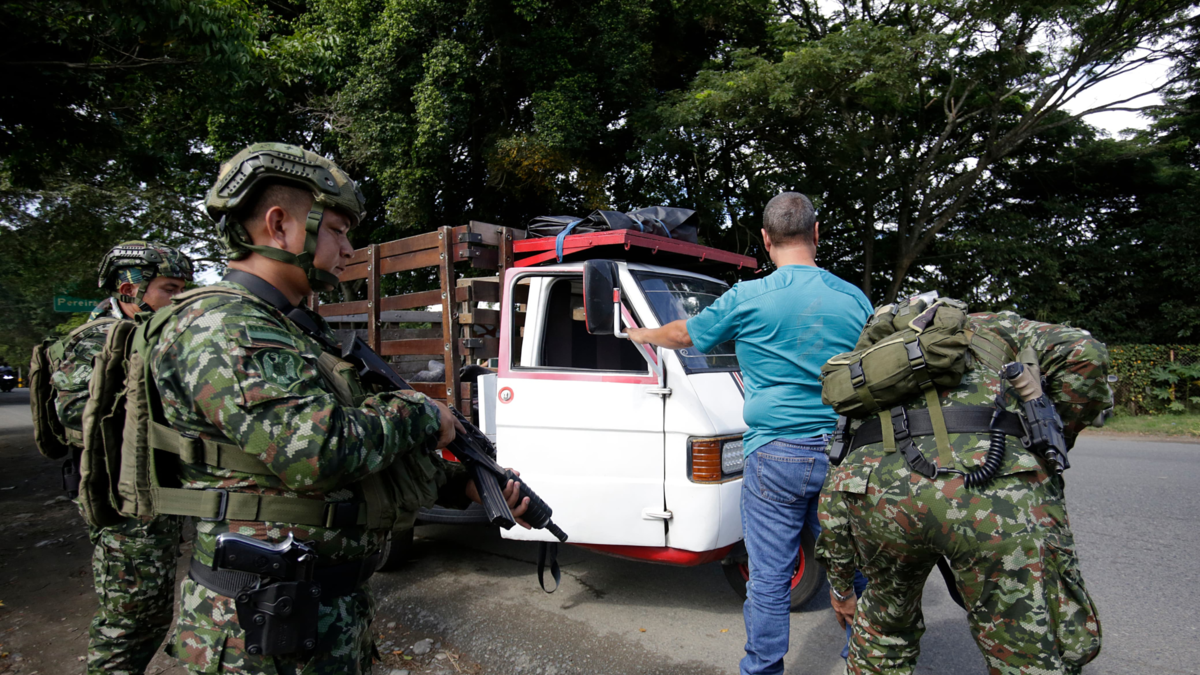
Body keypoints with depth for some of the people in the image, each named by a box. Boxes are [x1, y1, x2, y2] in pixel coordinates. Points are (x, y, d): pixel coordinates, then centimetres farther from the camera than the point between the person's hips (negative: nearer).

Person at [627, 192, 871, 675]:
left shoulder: (747, 299, -5)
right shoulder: (854, 299, 6)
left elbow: (684, 334, 9)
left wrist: (642, 334, 29)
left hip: (776, 454, -4)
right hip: (842, 454, 4)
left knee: (769, 576, 6)